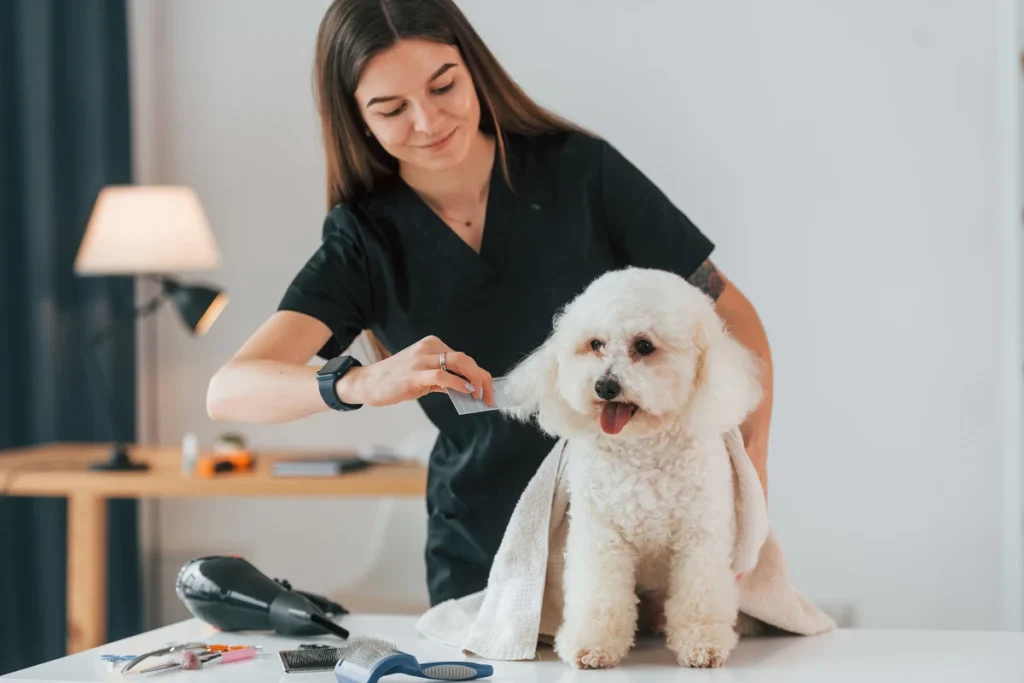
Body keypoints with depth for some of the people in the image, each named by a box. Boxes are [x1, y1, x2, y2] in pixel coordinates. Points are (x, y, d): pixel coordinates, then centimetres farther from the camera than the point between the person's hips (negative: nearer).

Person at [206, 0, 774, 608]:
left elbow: (732, 316, -2)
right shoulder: (367, 241, -6)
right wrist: (362, 383, -38)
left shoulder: (581, 170, -8)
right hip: (482, 552, 1)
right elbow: (230, 390, -18)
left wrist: (753, 469, -16)